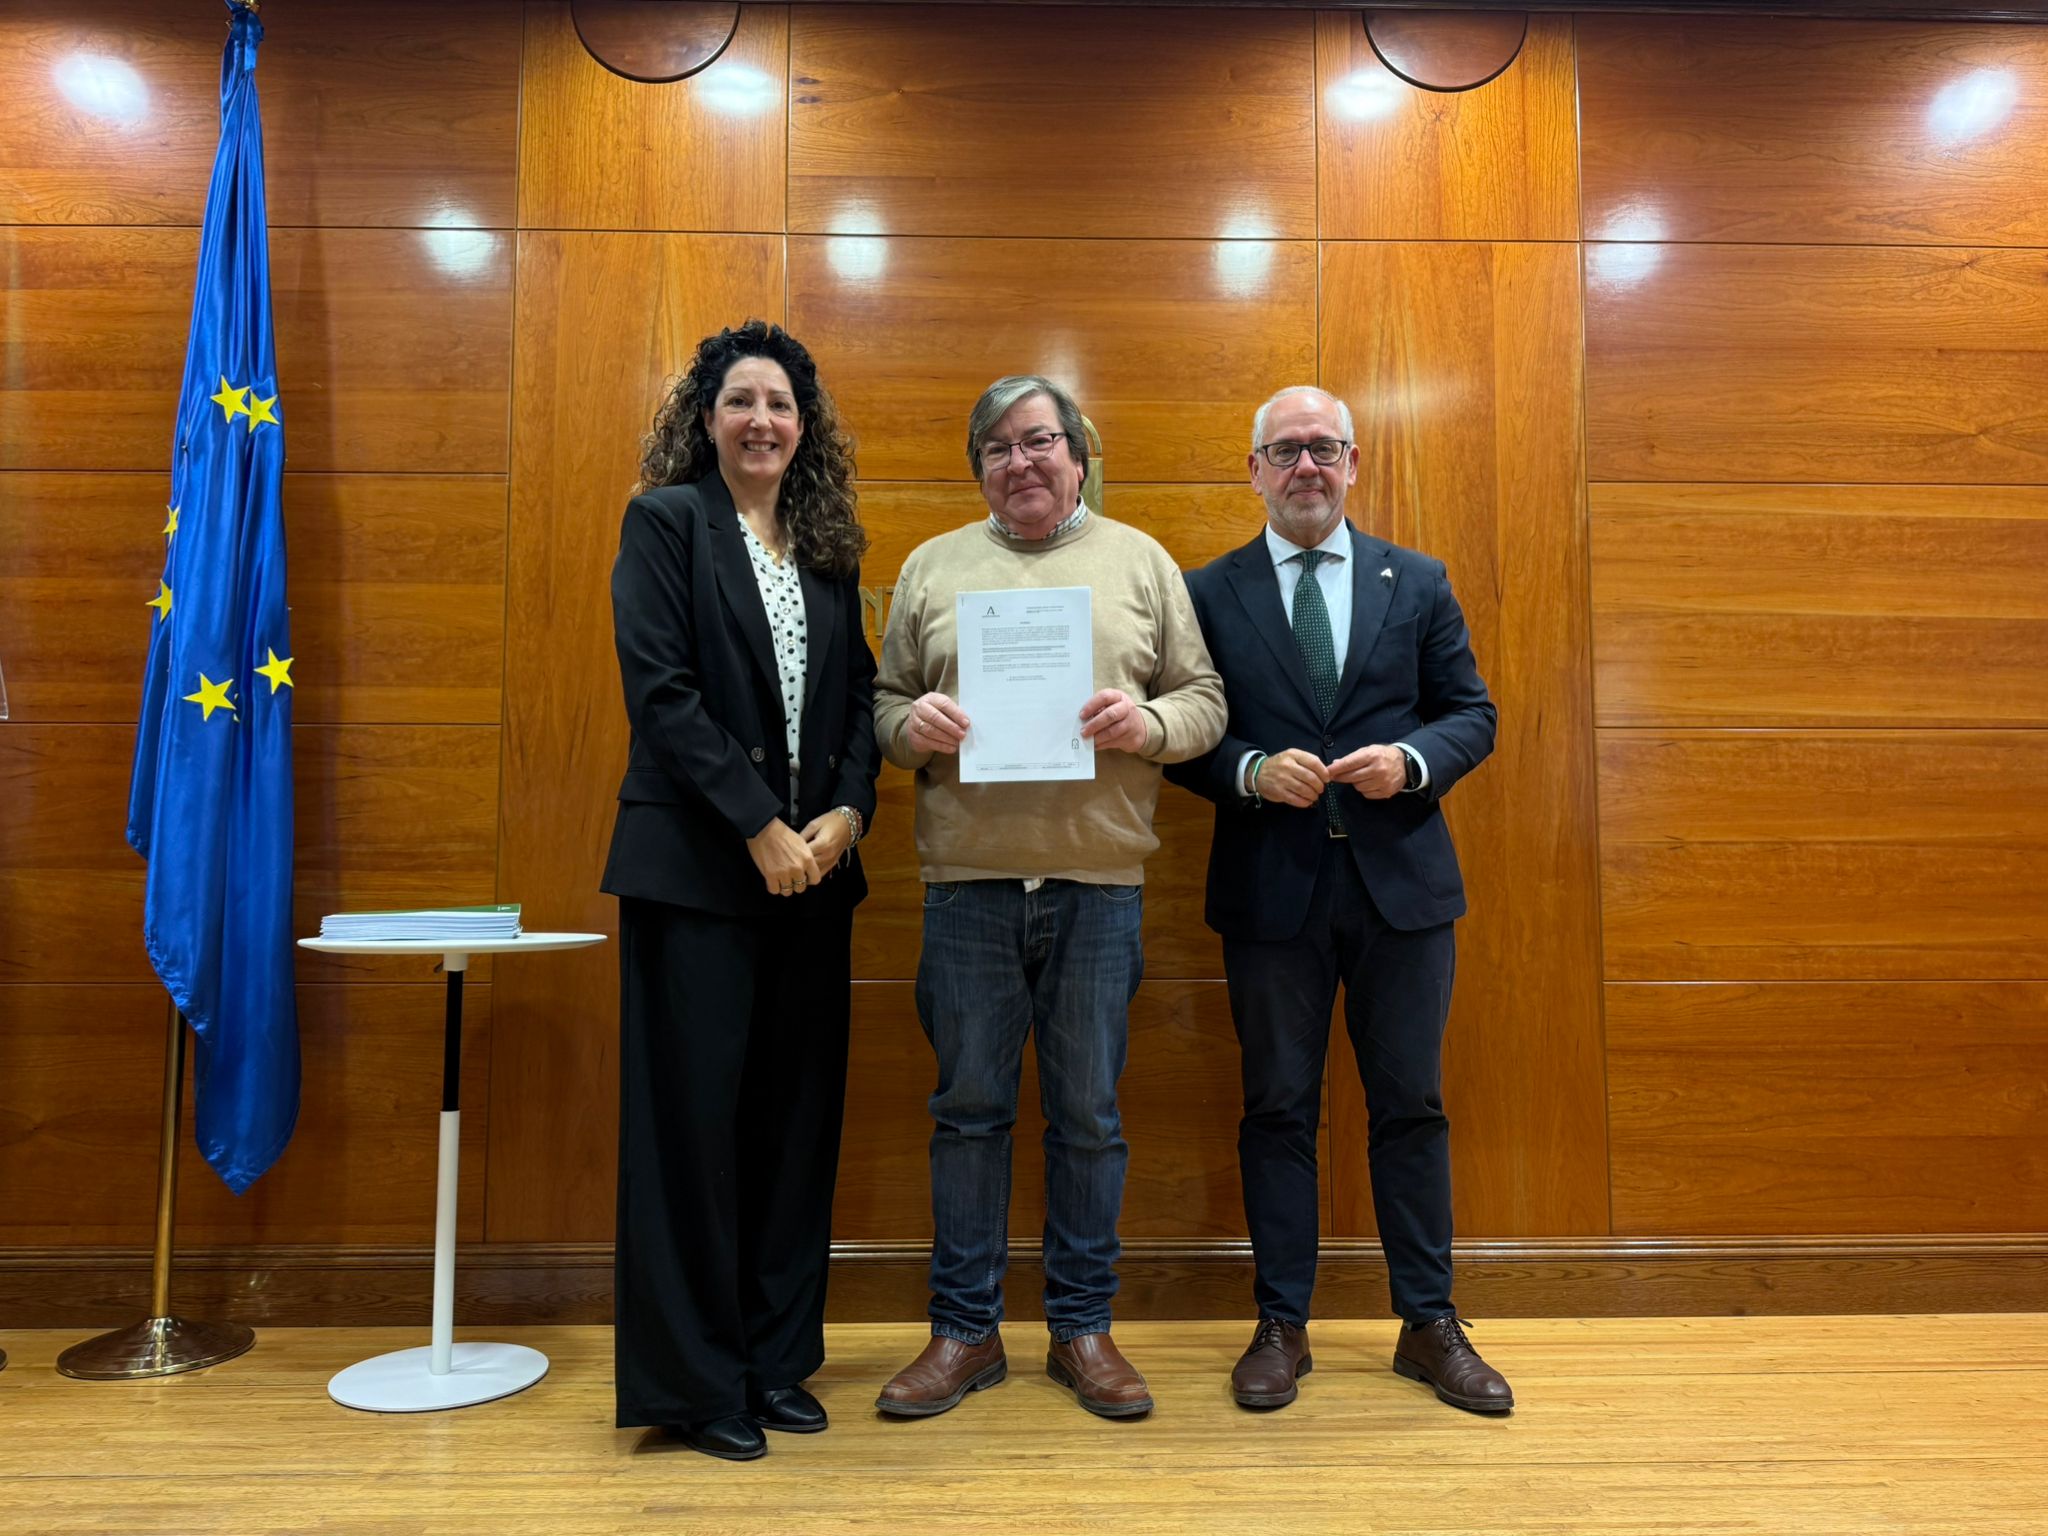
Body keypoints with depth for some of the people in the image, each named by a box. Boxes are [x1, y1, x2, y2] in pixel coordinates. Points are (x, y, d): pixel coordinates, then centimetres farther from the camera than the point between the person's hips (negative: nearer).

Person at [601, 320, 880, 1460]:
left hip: (813, 867, 5)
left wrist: (845, 815, -6)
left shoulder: (829, 546, 14)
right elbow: (663, 693, -11)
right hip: (698, 865, -5)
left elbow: (859, 695, 11)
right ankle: (695, 1383, 18)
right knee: (695, 1111, 1)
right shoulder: (667, 523, -1)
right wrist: (762, 828, -14)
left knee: (797, 1112, 10)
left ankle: (777, 1360, 26)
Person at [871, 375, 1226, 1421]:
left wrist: (1148, 723, -12)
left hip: (1099, 877, 0)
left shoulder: (1140, 560, 11)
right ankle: (964, 1331, 22)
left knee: (1089, 1114, 8)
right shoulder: (931, 566, 13)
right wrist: (912, 724, -10)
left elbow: (1205, 699, 9)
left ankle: (1083, 1328, 23)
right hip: (967, 876, 1)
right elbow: (884, 700, 13)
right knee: (968, 1107, 7)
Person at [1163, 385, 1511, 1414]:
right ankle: (1281, 1326, 22)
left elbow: (1471, 713, 9)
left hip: (1401, 881, 2)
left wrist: (1411, 761, -11)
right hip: (1271, 892, -1)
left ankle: (1429, 1324, 25)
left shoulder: (1418, 584, 9)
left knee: (1411, 1106, 9)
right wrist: (1253, 771, -15)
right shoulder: (1208, 593, 5)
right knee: (1278, 1109, 7)